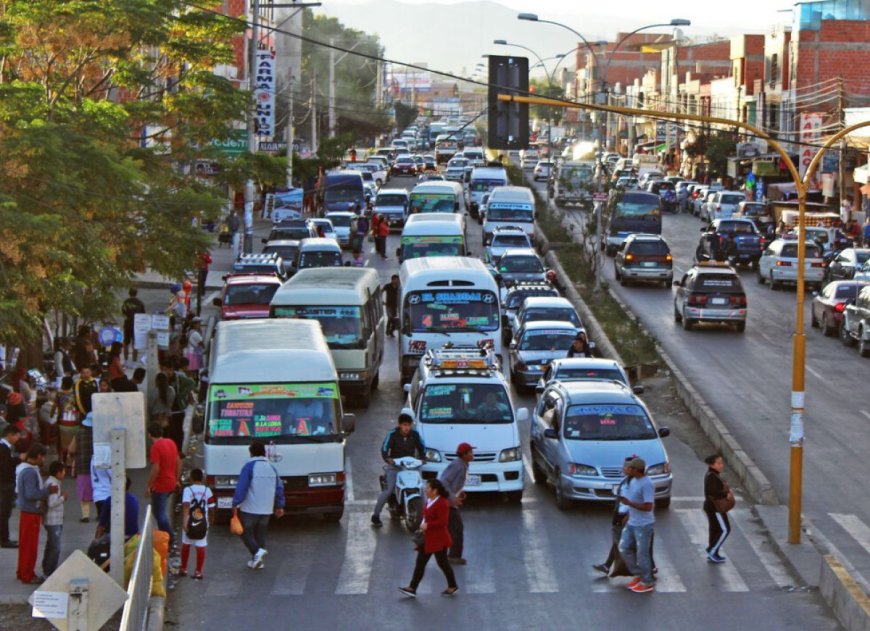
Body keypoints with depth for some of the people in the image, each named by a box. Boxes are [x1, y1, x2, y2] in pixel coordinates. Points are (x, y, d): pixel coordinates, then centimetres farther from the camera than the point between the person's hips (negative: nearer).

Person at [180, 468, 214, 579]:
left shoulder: (188, 490, -9)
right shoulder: (207, 491, -1)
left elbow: (185, 505, -21)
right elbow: (211, 508, 3)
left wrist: (184, 521, -25)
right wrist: (211, 518, 22)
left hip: (189, 522, -1)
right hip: (203, 523, 1)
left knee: (186, 545, 16)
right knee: (201, 546, 4)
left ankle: (183, 569, 24)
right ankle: (198, 572, 2)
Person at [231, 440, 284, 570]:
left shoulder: (249, 466, -13)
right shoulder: (271, 467, 6)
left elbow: (241, 487, -17)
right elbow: (279, 487, 10)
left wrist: (235, 504, -11)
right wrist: (279, 506, 18)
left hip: (249, 509, -6)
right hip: (266, 509, 6)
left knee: (246, 533, 5)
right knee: (260, 534, 16)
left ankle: (257, 551, -18)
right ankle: (257, 561, 17)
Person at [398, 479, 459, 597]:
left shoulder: (442, 503, -20)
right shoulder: (429, 501, 8)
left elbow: (442, 521, -26)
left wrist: (427, 525, -25)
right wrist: (422, 525, 7)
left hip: (438, 539, -9)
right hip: (427, 538, 9)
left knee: (442, 563, 4)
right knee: (420, 563, 5)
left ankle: (452, 587, 21)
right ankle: (412, 588, 5)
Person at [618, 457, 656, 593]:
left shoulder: (646, 485, -22)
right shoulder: (634, 481, 7)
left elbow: (648, 506, -26)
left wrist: (629, 503, -25)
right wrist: (628, 515, 20)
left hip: (643, 525, -9)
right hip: (631, 523, 9)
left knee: (642, 554, 0)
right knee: (624, 548, 12)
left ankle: (647, 583, 13)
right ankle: (638, 574, 26)